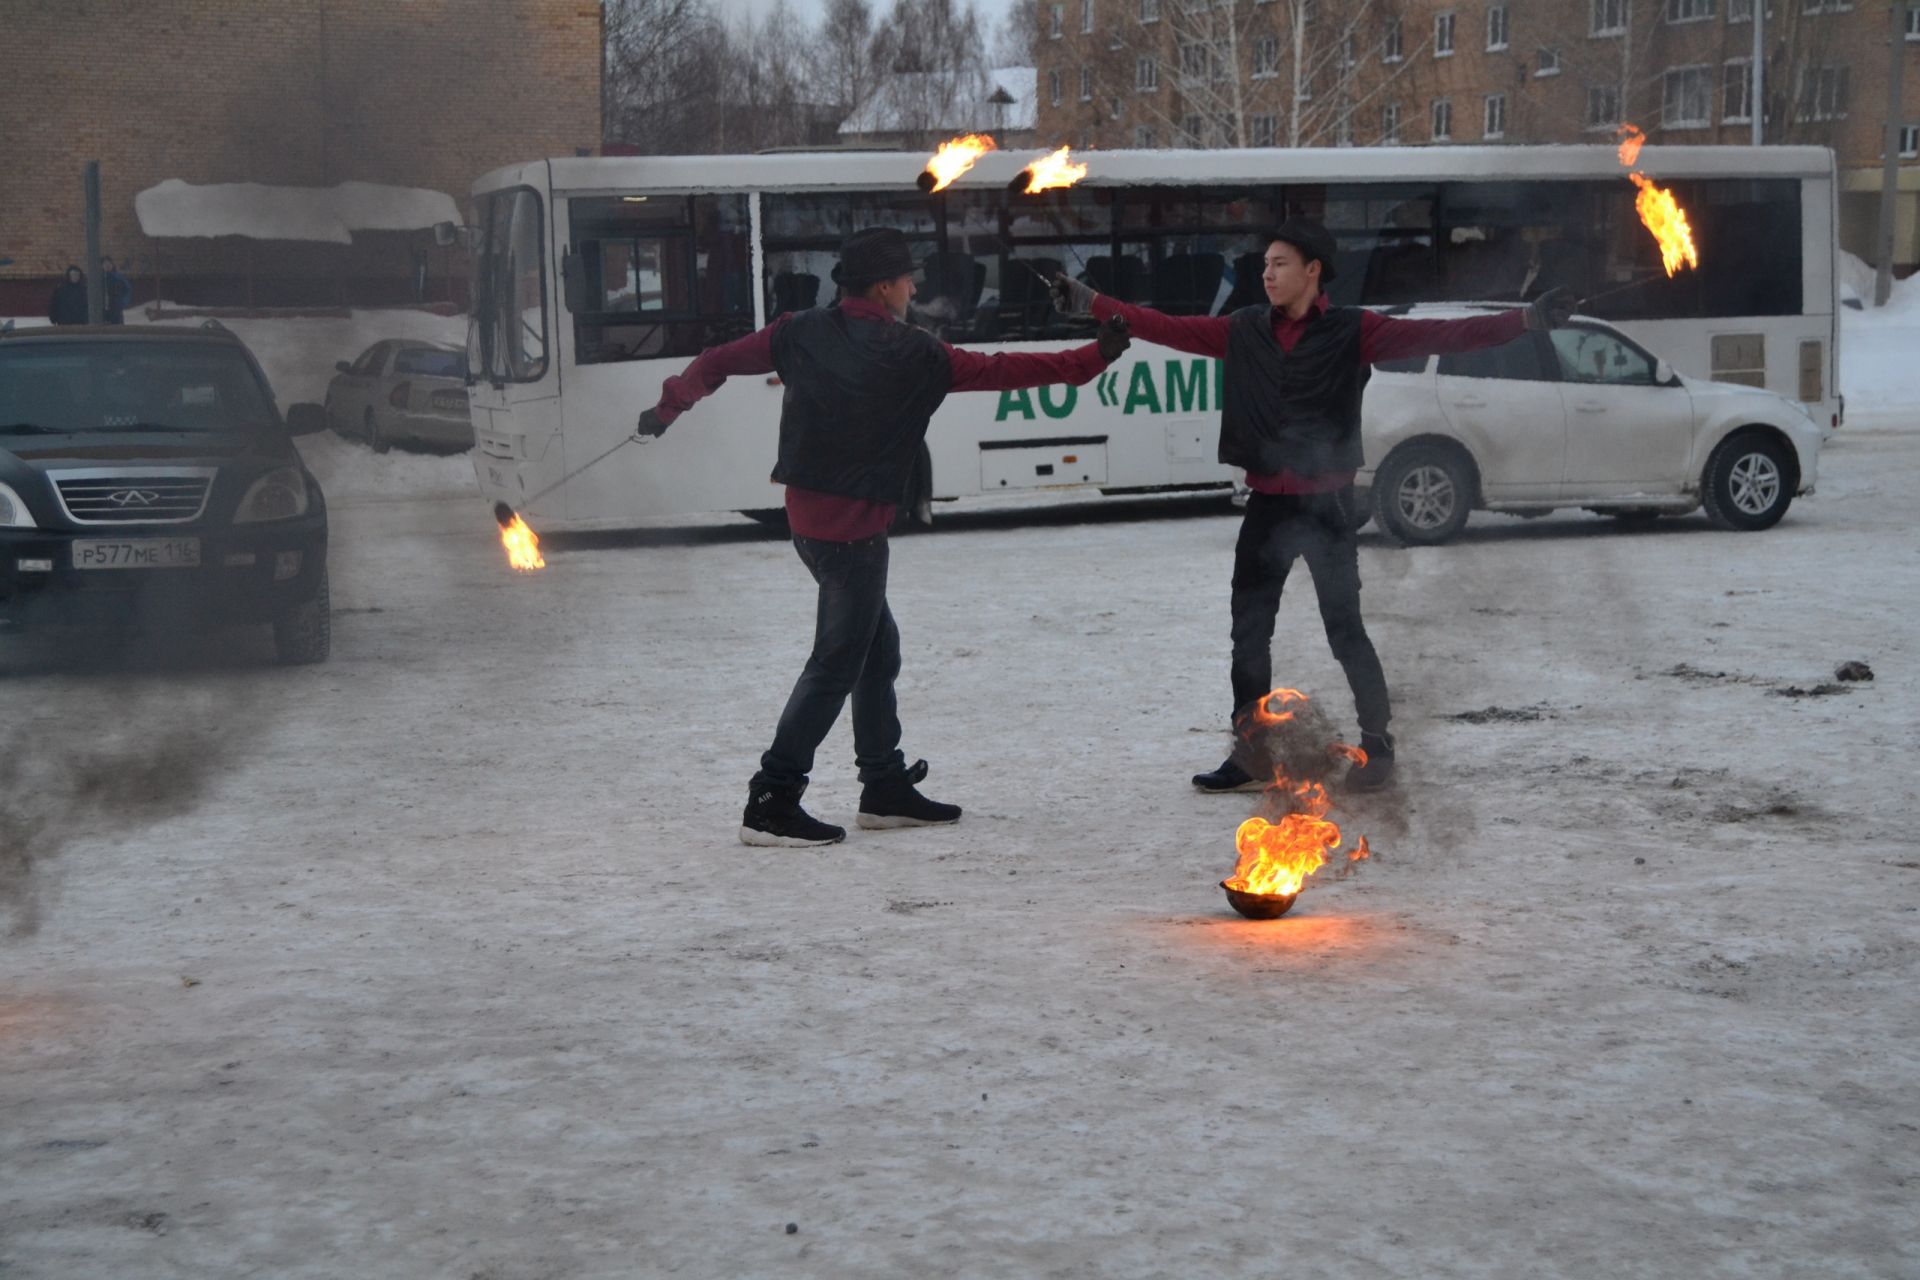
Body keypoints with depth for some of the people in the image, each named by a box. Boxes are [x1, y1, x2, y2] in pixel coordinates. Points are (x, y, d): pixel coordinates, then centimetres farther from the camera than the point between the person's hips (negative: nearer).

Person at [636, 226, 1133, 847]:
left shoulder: (801, 332, 3)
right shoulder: (911, 353, -12)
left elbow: (718, 361, 8)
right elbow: (1001, 371, -7)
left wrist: (669, 406, 25)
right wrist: (1094, 357, 2)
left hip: (807, 515, 8)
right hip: (853, 524, -8)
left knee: (878, 648, 17)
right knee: (837, 663, -3)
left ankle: (886, 787, 24)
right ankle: (772, 804, -5)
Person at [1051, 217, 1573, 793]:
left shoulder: (1353, 331, -8)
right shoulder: (1245, 331, 5)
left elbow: (1441, 336, -15)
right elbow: (1169, 329, 9)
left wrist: (1526, 318, -24)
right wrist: (1092, 304, 6)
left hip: (1326, 505, -5)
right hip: (1266, 506, 5)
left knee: (1344, 629, -2)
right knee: (1249, 631, 8)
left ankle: (1377, 744, 15)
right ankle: (1251, 755, 18)